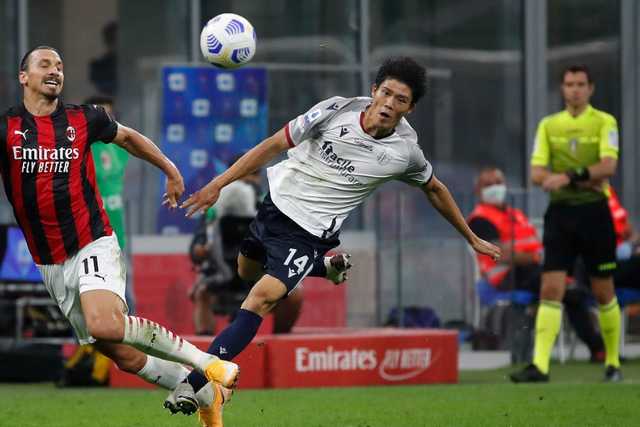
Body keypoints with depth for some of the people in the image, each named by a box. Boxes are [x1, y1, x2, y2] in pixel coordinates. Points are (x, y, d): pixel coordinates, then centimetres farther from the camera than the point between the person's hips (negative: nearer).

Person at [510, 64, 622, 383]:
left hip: (594, 212, -2)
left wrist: (569, 176, -26)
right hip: (560, 212, 2)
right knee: (550, 289, -8)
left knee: (603, 293, 5)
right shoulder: (548, 125, 8)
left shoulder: (604, 122, -1)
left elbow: (608, 166, -15)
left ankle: (613, 363, 18)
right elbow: (536, 174, 0)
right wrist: (587, 179, -13)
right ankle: (540, 366, -14)